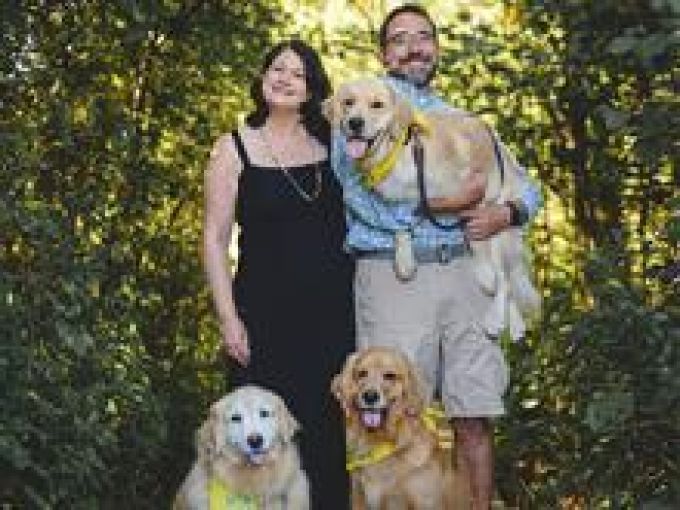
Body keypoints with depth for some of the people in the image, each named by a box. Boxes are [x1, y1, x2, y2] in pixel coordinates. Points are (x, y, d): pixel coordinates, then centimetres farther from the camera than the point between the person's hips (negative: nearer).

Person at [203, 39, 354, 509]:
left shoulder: (332, 144, 10)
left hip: (333, 311, 3)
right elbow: (216, 237, -1)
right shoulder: (234, 148, 2)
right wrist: (228, 318, -8)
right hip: (266, 312, -3)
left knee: (329, 431, 5)